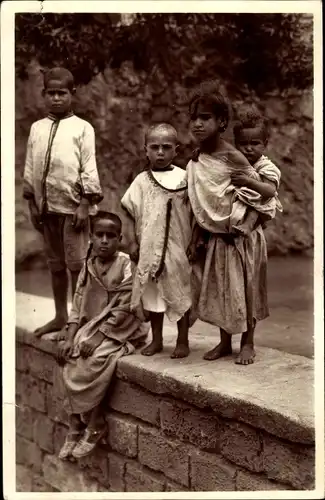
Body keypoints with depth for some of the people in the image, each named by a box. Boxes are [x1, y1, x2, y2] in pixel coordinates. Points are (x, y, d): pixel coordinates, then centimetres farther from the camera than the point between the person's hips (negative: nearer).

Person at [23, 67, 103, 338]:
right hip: (47, 206, 5)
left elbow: (89, 168, -6)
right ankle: (60, 316, 24)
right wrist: (32, 203, 8)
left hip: (73, 206, -5)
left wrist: (85, 204, -11)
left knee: (76, 263, -2)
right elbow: (30, 168, 11)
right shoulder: (37, 128, 9)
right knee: (55, 263, 13)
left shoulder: (82, 128, -3)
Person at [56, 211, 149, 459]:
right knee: (71, 363, -14)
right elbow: (78, 306, 8)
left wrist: (98, 337, -19)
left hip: (120, 331, -6)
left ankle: (95, 425, -8)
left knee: (95, 361, -27)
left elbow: (123, 311, -15)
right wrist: (70, 338, -3)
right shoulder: (89, 266, 7)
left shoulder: (126, 266, -11)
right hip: (91, 328, 6)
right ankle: (77, 426, -1)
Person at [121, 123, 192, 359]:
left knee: (180, 293, 6)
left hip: (178, 247, -2)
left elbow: (193, 214, 1)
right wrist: (133, 242, 2)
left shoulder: (184, 178, -2)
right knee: (152, 293, 11)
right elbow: (131, 214, 6)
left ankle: (183, 341, 19)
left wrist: (195, 242, -1)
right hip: (149, 248, 2)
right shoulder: (142, 181, 3)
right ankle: (156, 339, 25)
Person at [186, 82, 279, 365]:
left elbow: (268, 193, -14)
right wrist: (196, 239, 7)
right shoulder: (197, 161, 0)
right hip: (214, 237, 6)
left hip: (241, 236, -6)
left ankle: (248, 343, 21)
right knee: (218, 290, 12)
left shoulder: (233, 157, -18)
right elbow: (200, 207, 7)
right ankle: (225, 342, 28)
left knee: (244, 289, 5)